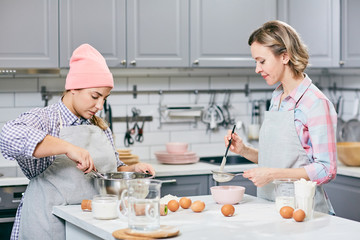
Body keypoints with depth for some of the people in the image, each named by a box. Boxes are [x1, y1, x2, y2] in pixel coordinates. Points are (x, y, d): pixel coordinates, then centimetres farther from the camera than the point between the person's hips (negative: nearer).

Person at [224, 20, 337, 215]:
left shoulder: (316, 103, -11)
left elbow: (326, 170, -13)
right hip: (269, 205, 6)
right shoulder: (277, 98, 14)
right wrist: (244, 150, 5)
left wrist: (273, 174, -19)